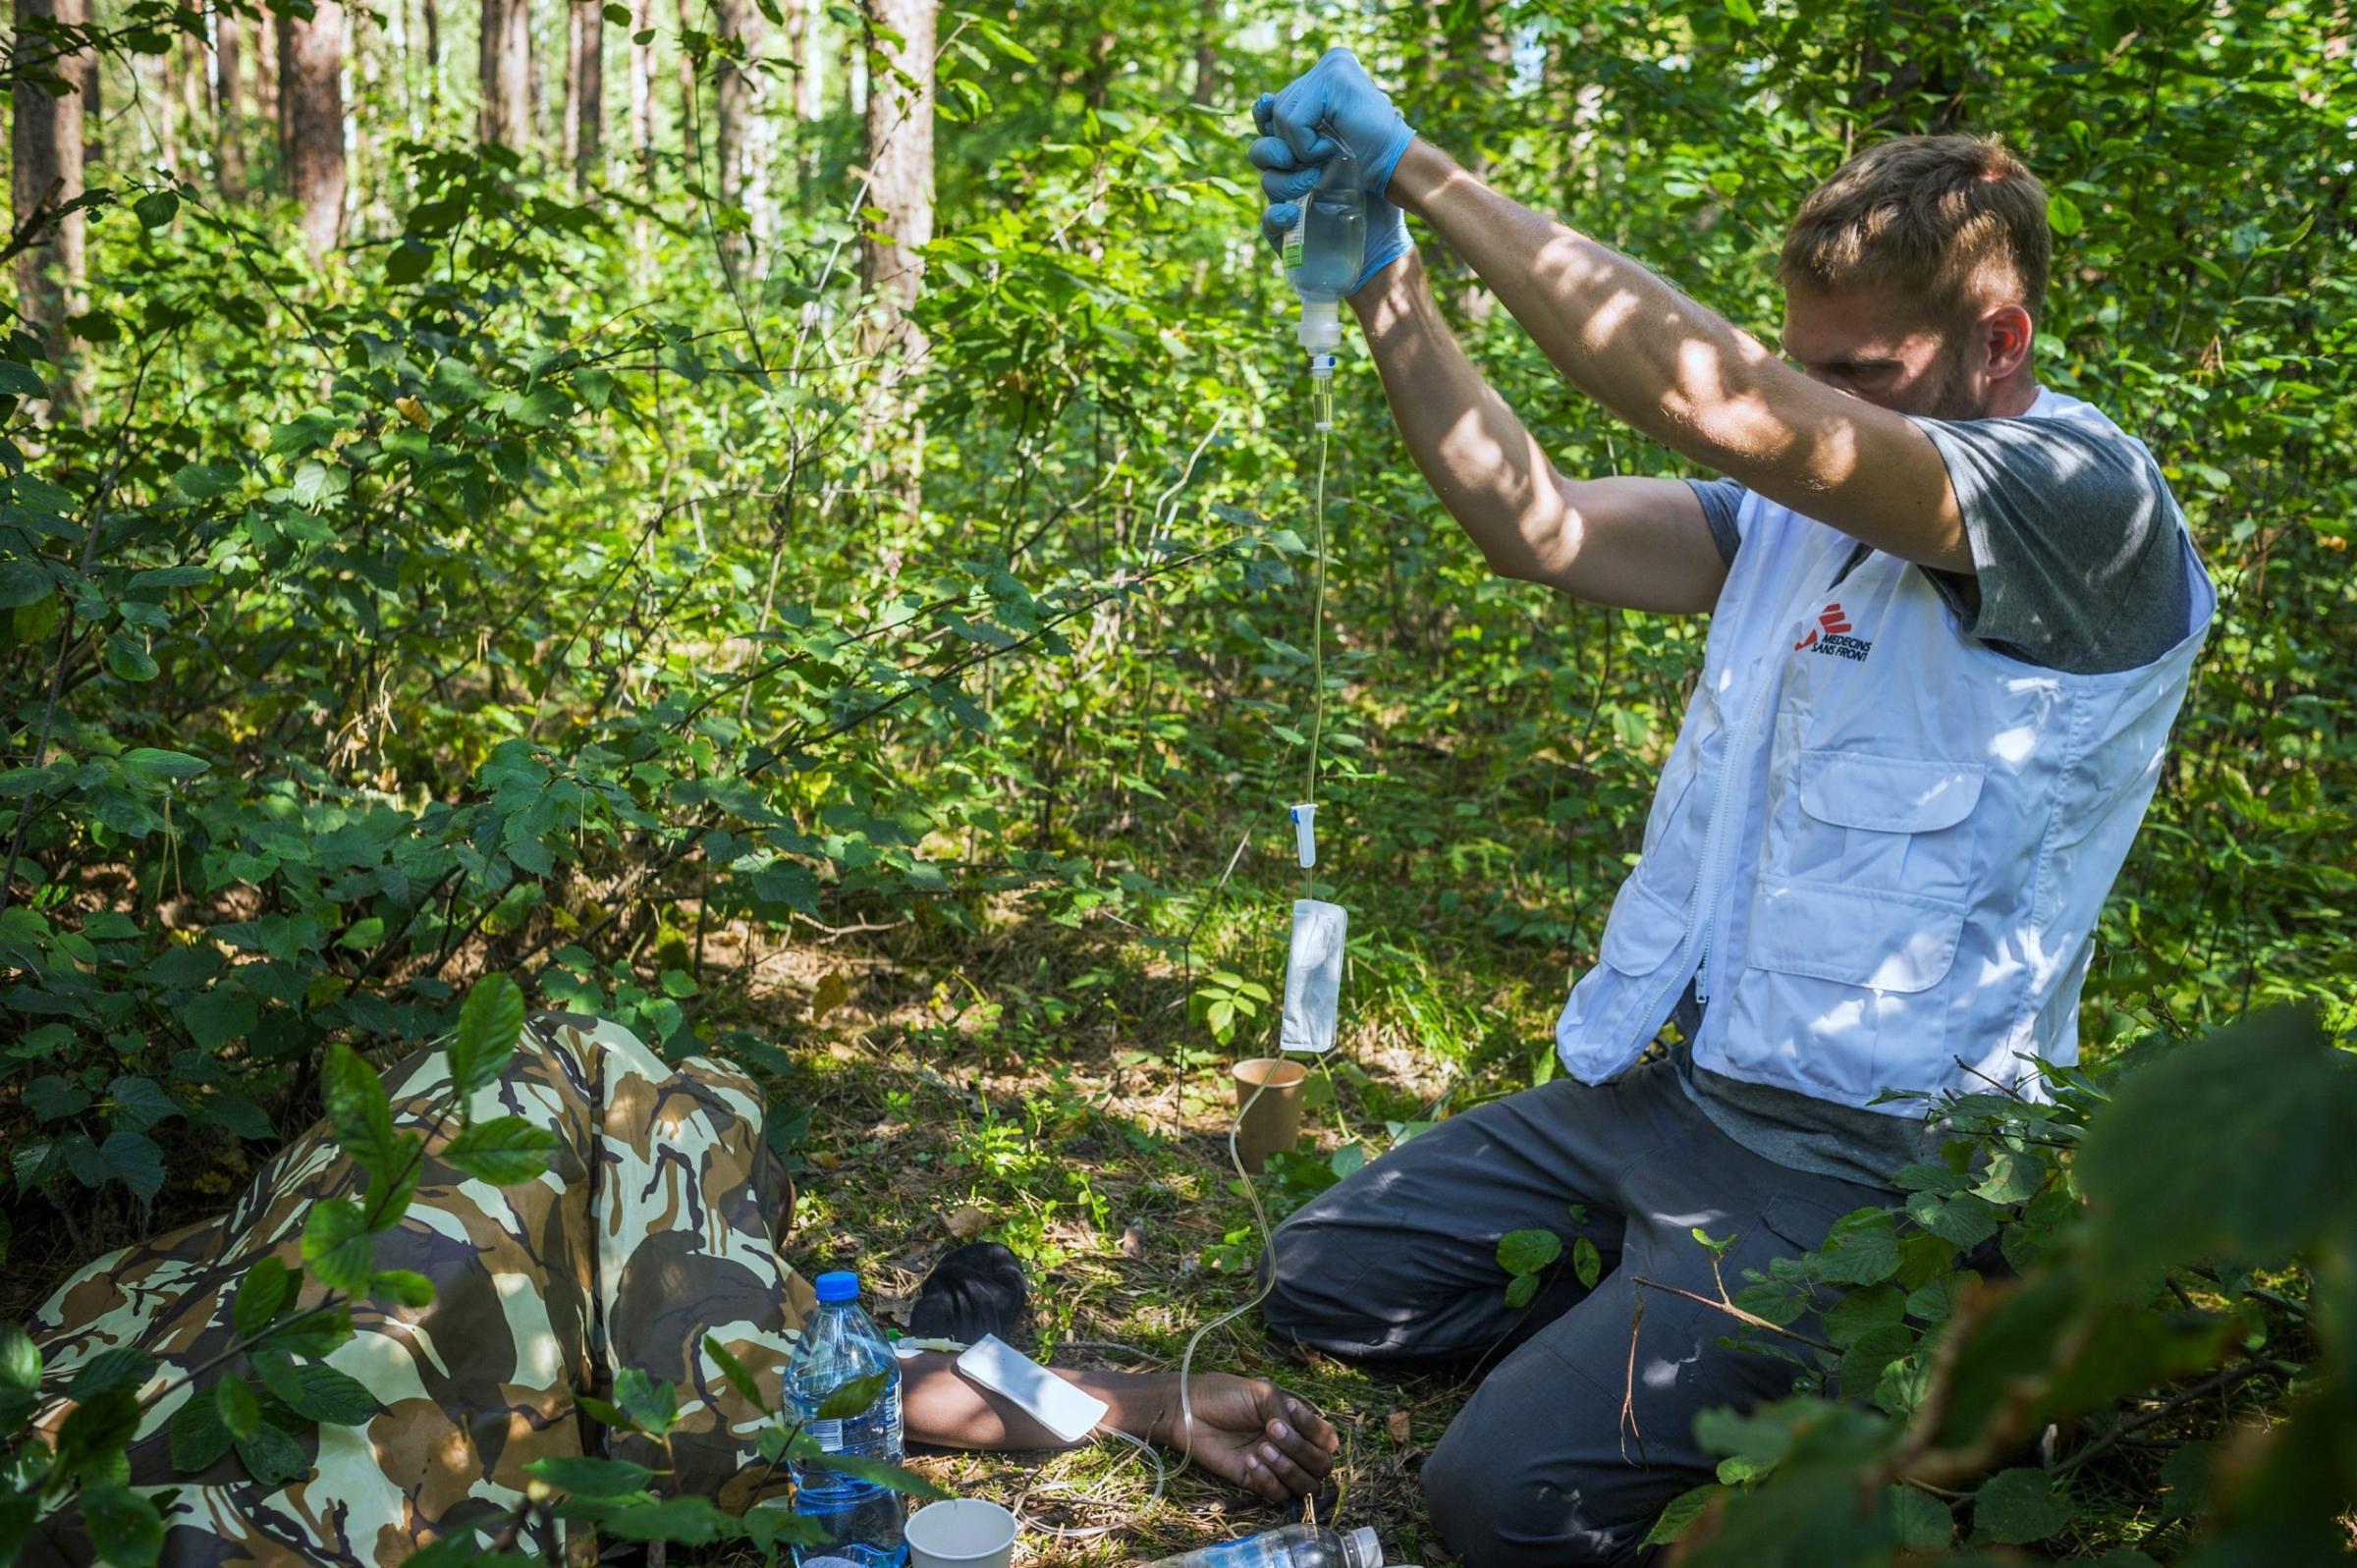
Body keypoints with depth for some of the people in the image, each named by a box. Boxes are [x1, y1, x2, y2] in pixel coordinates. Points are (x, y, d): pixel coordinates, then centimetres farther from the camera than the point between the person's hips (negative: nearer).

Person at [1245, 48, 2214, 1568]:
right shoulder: (1803, 501, 7)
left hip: (1843, 1168, -8)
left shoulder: (2087, 498, -19)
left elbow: (1725, 409, -32)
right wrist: (1386, 283, -9)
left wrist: (1431, 171, -28)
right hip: (1651, 1086, 9)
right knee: (1319, 1279, 12)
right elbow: (1539, 525, 1)